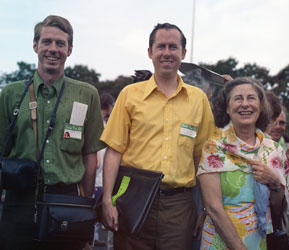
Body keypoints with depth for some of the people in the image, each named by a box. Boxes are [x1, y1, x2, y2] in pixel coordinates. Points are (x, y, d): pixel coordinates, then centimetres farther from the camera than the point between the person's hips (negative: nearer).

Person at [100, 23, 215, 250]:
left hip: (179, 204, 1)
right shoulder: (130, 94, 3)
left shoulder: (198, 98, 8)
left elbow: (201, 155, 10)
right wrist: (107, 200, -8)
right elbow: (114, 150, 0)